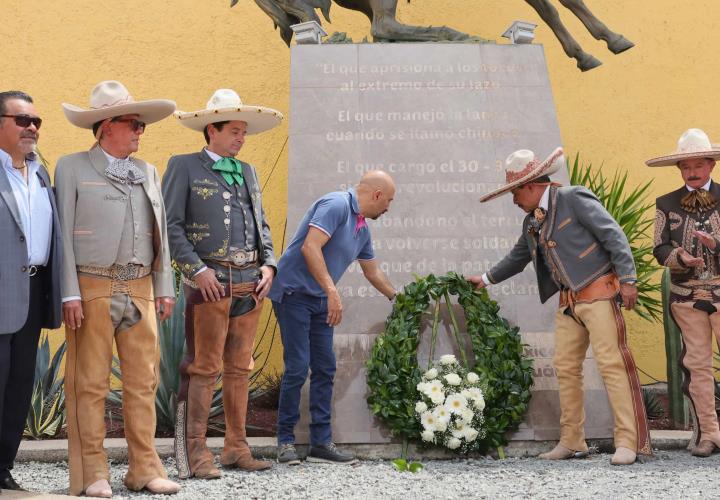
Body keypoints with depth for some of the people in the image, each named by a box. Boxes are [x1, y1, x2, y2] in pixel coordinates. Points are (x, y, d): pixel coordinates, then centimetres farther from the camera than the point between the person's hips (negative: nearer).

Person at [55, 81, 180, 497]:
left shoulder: (149, 173, 18)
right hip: (93, 288, -4)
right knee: (90, 383, -1)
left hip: (141, 290, 5)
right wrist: (70, 294, -9)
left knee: (144, 381, 5)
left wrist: (165, 289, 10)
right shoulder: (72, 168, 4)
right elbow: (64, 234, -2)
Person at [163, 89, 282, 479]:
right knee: (204, 368, -7)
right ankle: (194, 451, -2)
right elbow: (170, 224, -6)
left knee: (239, 368, 9)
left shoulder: (247, 172, 19)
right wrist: (197, 270, -14)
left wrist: (268, 265, 6)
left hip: (250, 281, 6)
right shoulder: (184, 167, 1)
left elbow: (262, 224, 22)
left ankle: (236, 447, 16)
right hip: (210, 280, -6)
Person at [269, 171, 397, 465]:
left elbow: (372, 271, 29)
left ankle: (321, 442, 10)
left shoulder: (362, 229, 14)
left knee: (325, 369, 5)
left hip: (320, 300, 9)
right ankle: (286, 441, 1)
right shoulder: (336, 205, -15)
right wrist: (332, 292, -28)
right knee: (298, 368, -10)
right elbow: (310, 247, -26)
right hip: (294, 292, -9)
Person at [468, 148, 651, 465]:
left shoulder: (574, 199, -9)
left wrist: (627, 279, -17)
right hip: (569, 301, 8)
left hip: (598, 293, -8)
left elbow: (613, 235, -12)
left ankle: (629, 442, -9)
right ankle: (572, 441, 14)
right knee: (565, 367, 6)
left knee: (612, 363, -11)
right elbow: (518, 257, 32)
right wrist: (487, 279, 36)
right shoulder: (531, 223, 15)